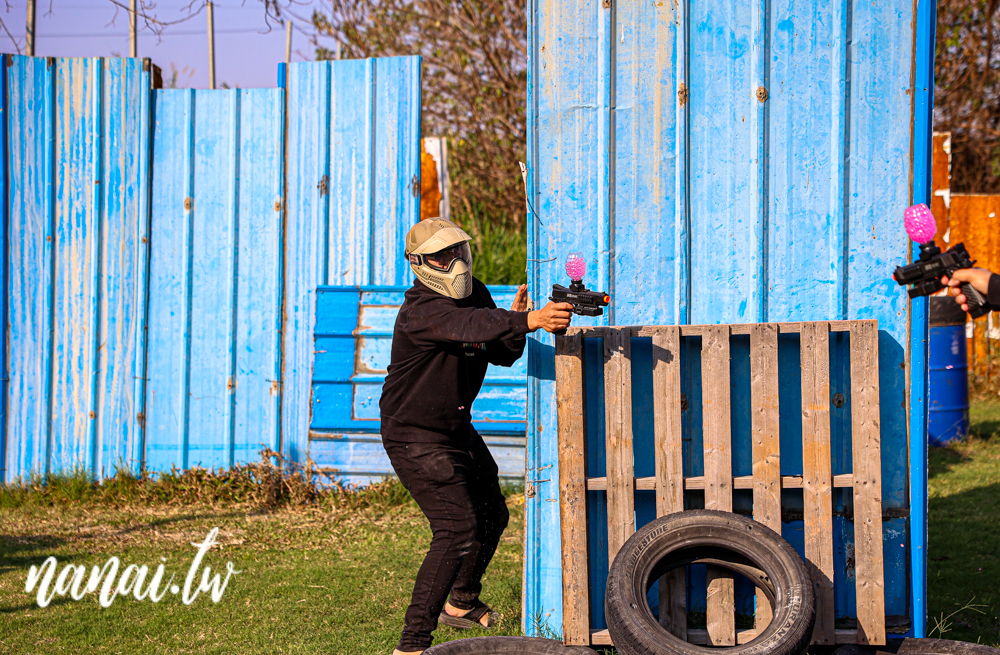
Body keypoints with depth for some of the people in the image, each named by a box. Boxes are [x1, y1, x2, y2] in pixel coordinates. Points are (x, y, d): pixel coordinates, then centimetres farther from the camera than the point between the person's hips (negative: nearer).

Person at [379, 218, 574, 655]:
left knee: (491, 515, 22)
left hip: (457, 430, 10)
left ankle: (461, 605, 46)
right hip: (416, 438, -10)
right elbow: (470, 325, -46)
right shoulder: (420, 312, -27)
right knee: (458, 529, -20)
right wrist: (529, 321, -60)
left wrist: (514, 318, -17)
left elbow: (501, 354, 4)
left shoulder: (474, 293, 2)